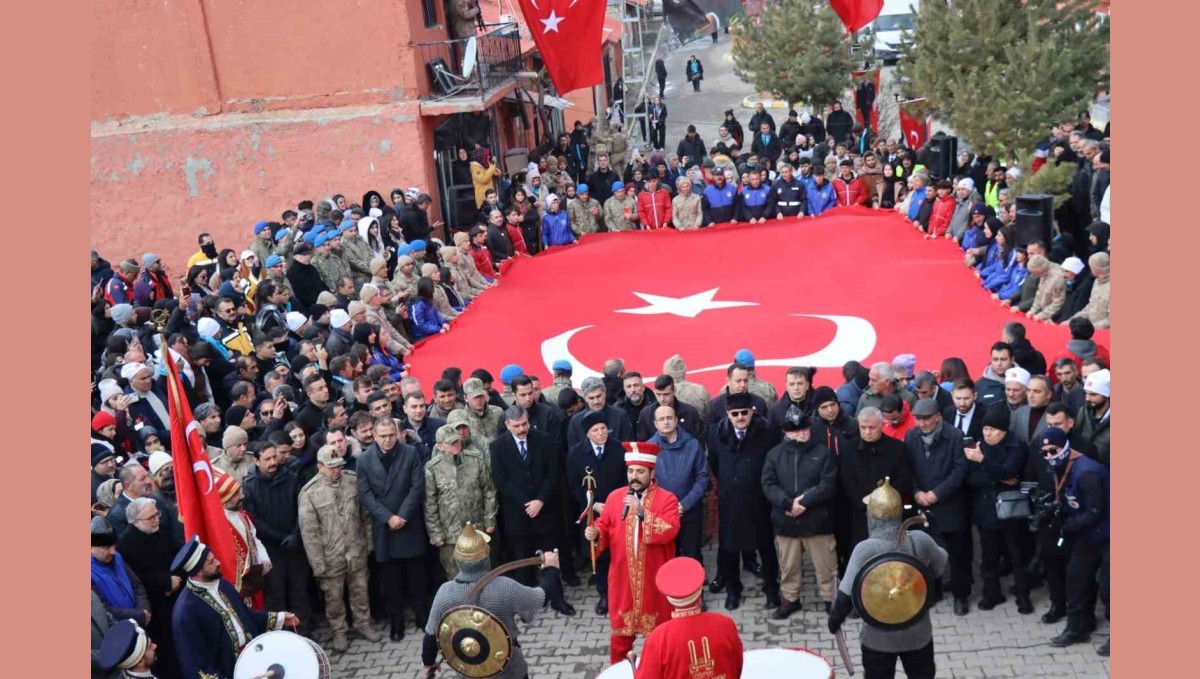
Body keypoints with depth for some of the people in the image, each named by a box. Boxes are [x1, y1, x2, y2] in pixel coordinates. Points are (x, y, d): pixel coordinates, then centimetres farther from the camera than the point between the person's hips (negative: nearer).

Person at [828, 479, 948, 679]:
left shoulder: (866, 549, -25)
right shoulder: (921, 541, -15)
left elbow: (847, 595, -22)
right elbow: (941, 569, 6)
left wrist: (834, 620, -6)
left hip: (879, 637, -2)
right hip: (918, 633, 3)